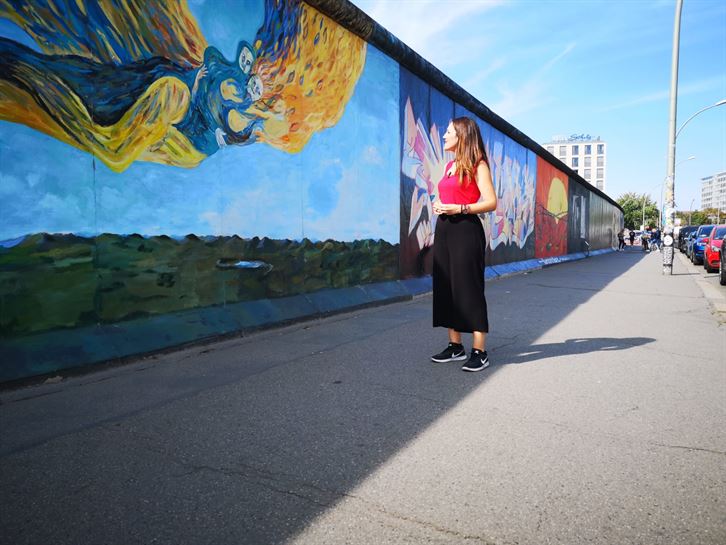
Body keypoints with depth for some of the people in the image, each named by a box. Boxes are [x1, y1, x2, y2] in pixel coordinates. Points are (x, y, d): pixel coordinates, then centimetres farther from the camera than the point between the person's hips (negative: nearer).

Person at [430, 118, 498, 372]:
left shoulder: (477, 165, -3)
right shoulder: (450, 165, 19)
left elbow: (491, 202, -11)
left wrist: (459, 209, -19)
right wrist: (438, 206, 8)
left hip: (466, 230, -8)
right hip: (444, 229, 8)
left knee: (469, 289, -7)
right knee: (446, 287, 8)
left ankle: (479, 352, 1)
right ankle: (455, 346, 19)